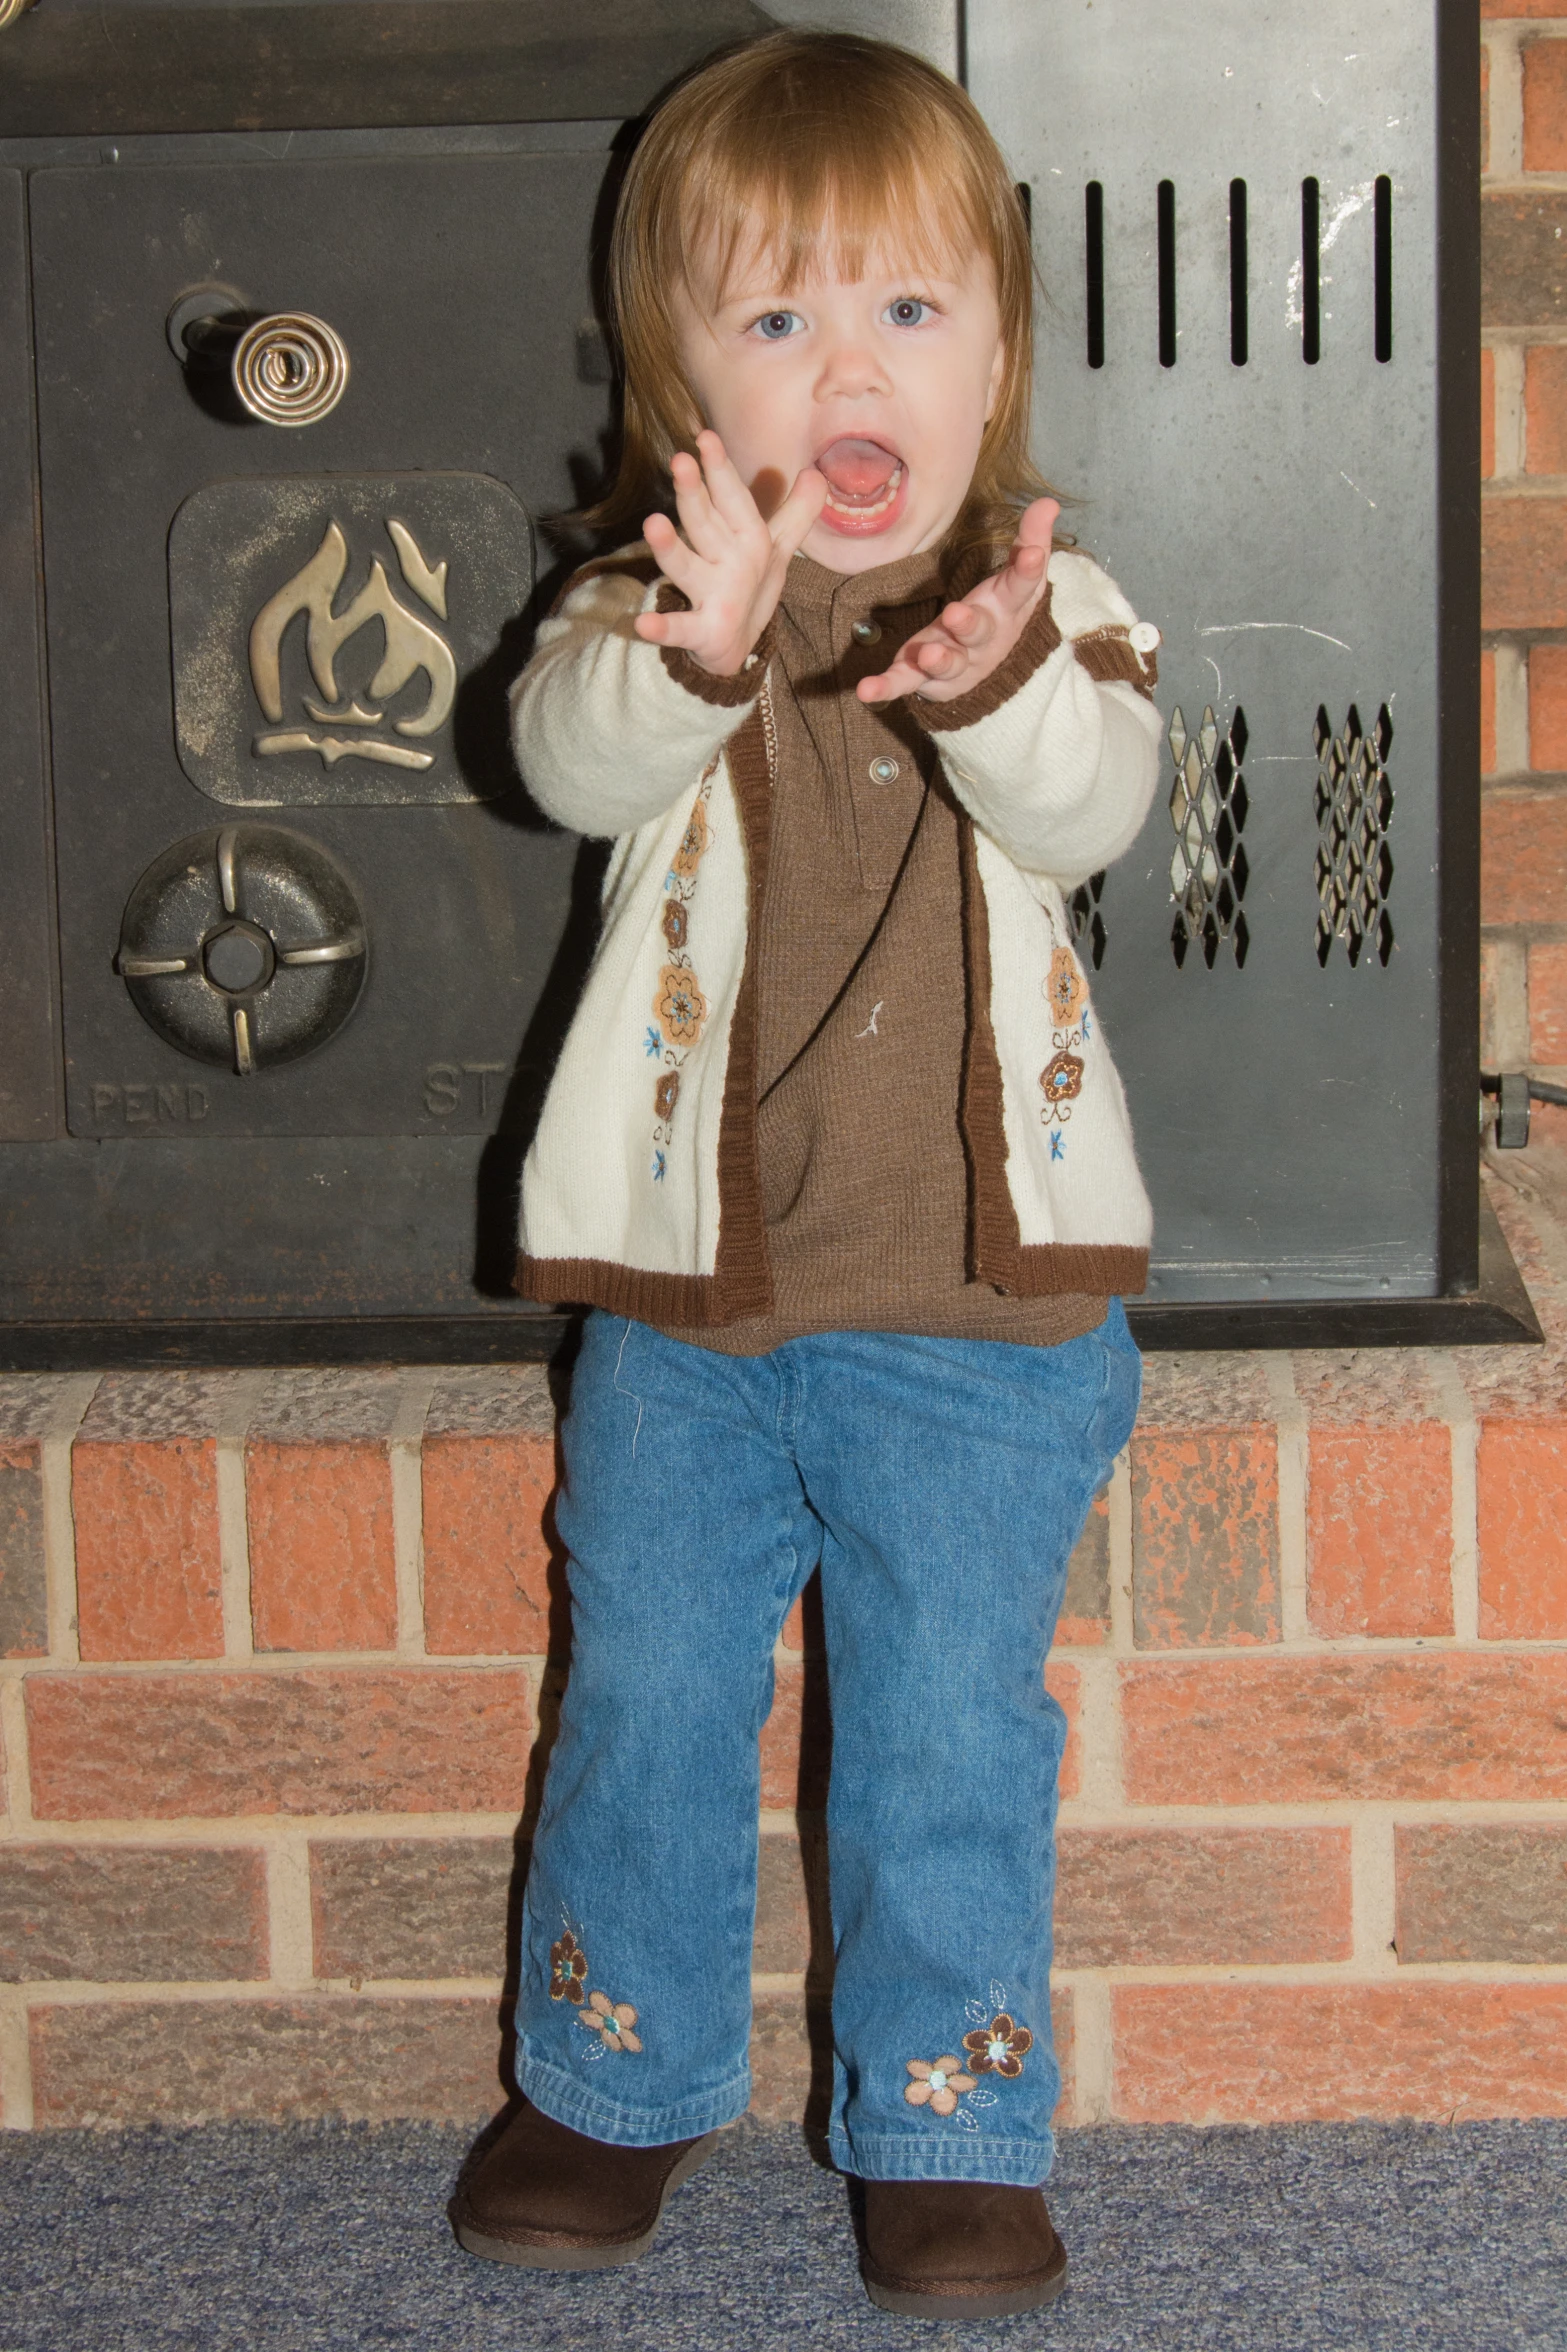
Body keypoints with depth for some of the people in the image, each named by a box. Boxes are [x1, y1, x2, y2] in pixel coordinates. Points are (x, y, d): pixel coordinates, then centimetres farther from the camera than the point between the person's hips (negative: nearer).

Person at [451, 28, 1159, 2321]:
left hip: (977, 1293, -1)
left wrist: (996, 684, -42)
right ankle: (620, 2085, 33)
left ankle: (948, 2128, 21)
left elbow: (1094, 803, -20)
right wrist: (693, 648, -43)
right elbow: (576, 760, -21)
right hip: (686, 1283, 2)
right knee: (646, 1695, 13)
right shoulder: (653, 605, 0)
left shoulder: (1051, 606, -1)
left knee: (950, 1721, 4)